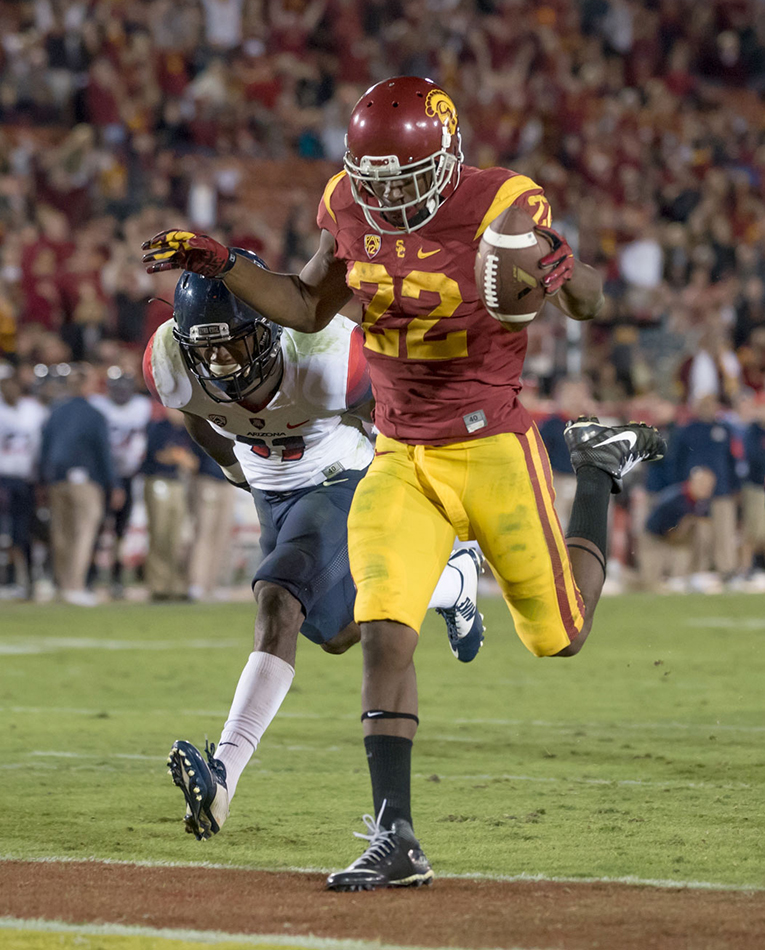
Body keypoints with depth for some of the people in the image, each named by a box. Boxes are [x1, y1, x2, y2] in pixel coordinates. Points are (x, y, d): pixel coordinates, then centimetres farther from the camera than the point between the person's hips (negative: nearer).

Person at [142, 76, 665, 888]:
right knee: (385, 634, -14)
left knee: (557, 635, 11)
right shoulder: (347, 206, -2)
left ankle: (599, 469, 37)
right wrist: (217, 267, 2)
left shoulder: (498, 208, -17)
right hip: (399, 460, 3)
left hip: (491, 449, -3)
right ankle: (395, 839, -11)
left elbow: (589, 305, -6)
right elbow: (308, 309, 14)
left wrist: (560, 271, -30)